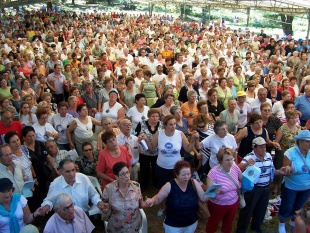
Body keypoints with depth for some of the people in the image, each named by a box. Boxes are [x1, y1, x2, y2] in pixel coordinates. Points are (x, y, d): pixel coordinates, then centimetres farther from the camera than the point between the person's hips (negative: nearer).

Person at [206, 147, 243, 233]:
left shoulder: (235, 168, -11)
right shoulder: (214, 172, -27)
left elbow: (243, 179, 7)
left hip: (233, 203, 4)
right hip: (218, 205, -4)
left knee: (229, 223, 28)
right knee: (214, 223, 20)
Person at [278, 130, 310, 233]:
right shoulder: (290, 153, -21)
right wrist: (288, 170, -37)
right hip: (290, 187, -4)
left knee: (299, 207, 23)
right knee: (287, 207, 10)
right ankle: (282, 225, 35)